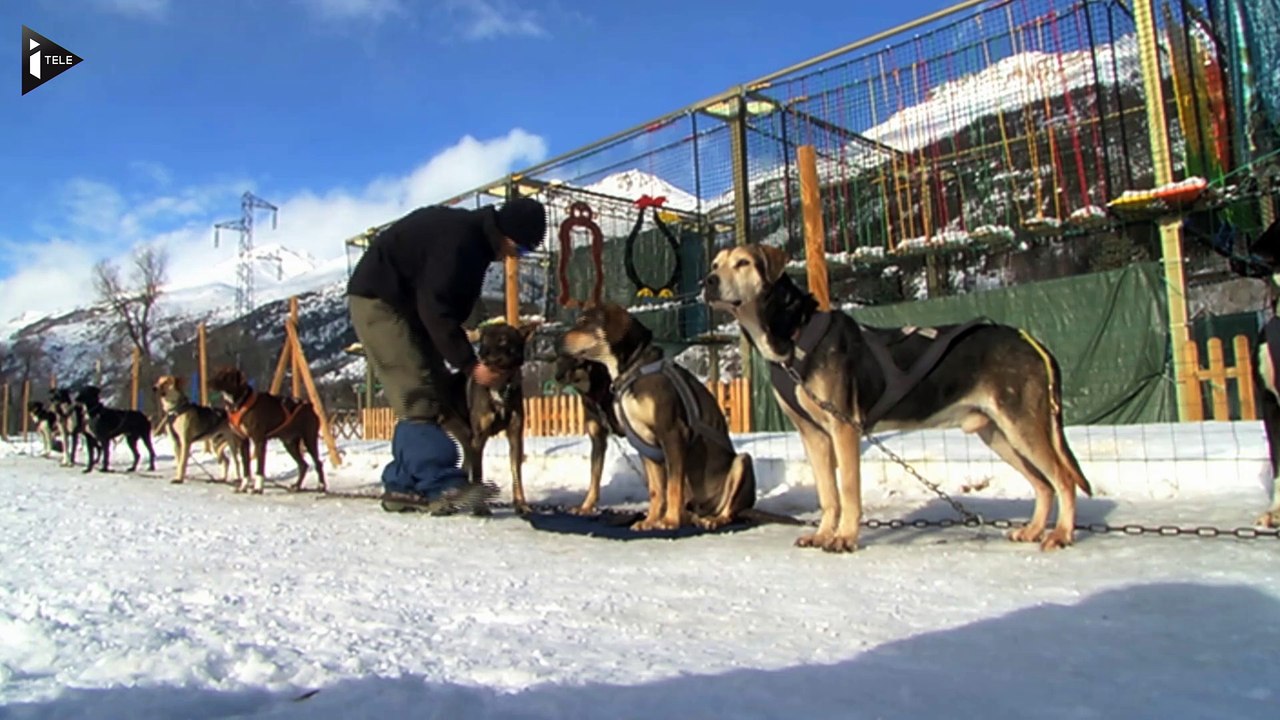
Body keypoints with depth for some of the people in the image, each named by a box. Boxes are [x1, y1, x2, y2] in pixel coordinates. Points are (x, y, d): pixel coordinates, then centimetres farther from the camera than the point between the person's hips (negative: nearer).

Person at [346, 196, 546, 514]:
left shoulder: (474, 238, 7)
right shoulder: (459, 238, -25)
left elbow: (449, 304, 11)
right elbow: (436, 309, -27)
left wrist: (467, 358, 6)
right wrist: (469, 364, -24)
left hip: (409, 304, 10)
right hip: (377, 299, -10)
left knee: (427, 393, 5)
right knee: (418, 395, -17)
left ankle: (403, 486, 7)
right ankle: (443, 486, -21)